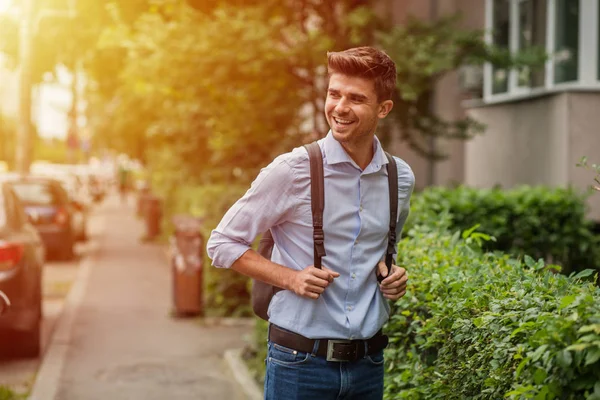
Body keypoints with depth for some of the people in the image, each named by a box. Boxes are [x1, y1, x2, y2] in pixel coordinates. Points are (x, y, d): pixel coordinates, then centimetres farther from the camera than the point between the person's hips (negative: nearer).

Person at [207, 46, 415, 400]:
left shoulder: (401, 179, 4)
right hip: (301, 361, -4)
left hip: (368, 363, 4)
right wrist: (290, 277, -15)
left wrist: (391, 275, 0)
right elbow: (222, 243, -3)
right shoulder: (293, 171, -10)